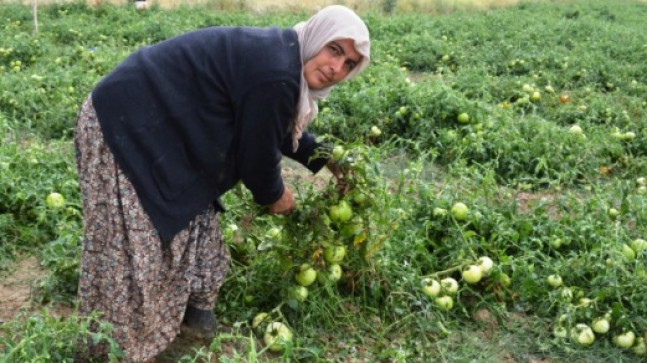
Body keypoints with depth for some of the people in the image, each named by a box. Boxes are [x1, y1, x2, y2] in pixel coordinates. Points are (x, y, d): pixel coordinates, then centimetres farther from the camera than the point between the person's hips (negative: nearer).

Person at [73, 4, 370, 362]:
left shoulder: (278, 53, 6)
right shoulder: (273, 76, -27)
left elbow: (282, 130, 24)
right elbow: (257, 151, -14)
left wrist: (326, 160, 30)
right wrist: (274, 195, 6)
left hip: (158, 126, 11)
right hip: (123, 127, -11)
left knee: (190, 220, 18)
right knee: (136, 243, -2)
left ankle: (191, 306, 35)